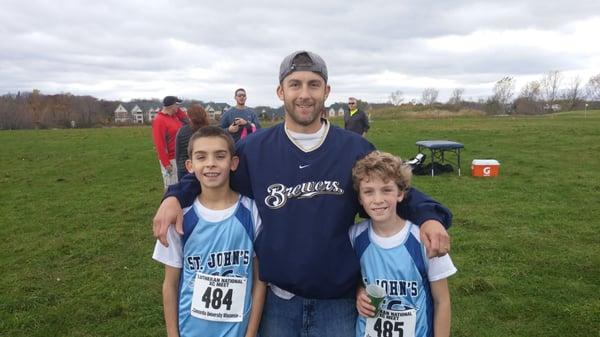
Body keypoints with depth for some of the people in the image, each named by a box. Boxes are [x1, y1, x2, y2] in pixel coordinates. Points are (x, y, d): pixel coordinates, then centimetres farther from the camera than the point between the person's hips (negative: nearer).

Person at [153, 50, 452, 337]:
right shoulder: (253, 148, -4)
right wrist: (176, 196, -8)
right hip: (274, 297, 1)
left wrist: (428, 217, -15)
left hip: (338, 299, 0)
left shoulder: (356, 149, -5)